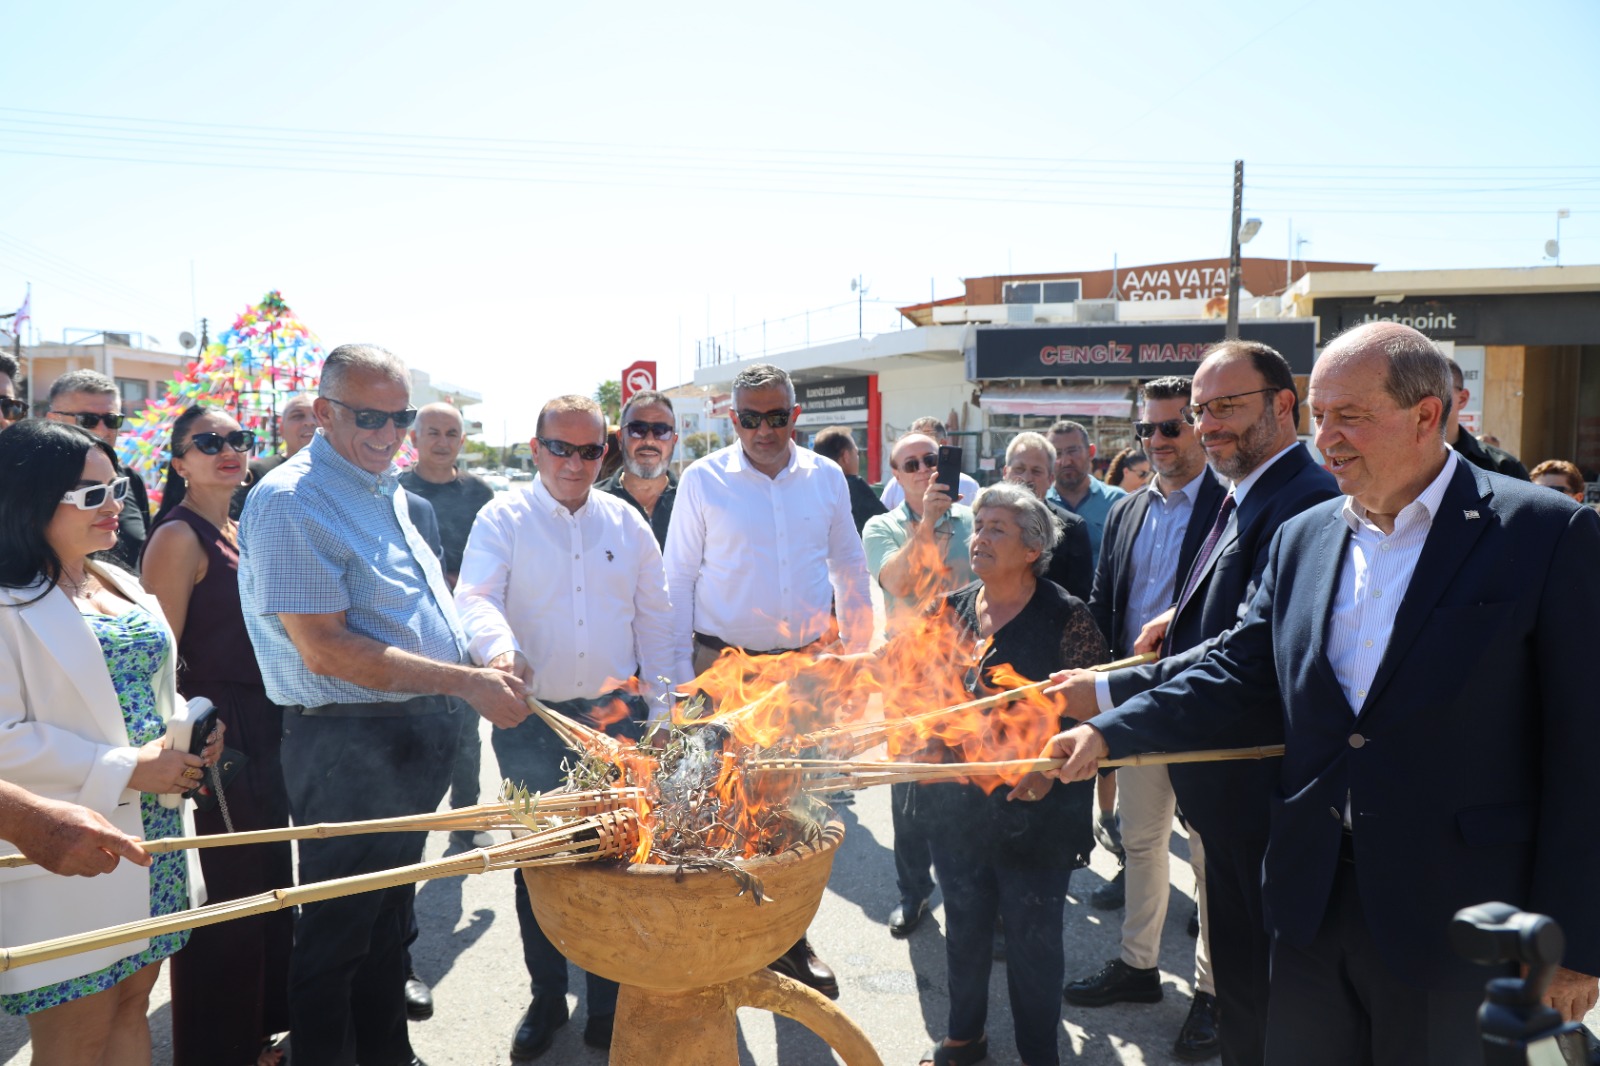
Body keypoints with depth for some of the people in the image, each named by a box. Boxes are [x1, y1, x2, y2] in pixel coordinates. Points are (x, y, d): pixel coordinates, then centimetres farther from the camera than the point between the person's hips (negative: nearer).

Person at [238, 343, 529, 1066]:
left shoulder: (385, 491, 12)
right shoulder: (291, 502, -16)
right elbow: (326, 651, -23)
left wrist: (490, 660, 9)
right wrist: (466, 683, -24)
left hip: (416, 737, 9)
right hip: (349, 748, -9)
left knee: (388, 915, 22)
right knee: (338, 931, 6)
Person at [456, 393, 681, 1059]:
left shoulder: (627, 523, 9)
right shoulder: (503, 519, 0)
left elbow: (655, 621, 12)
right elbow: (476, 597, -13)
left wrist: (663, 709, 7)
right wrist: (499, 647, -35)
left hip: (615, 716, 2)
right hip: (530, 721, -1)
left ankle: (609, 1004, 23)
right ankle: (546, 998, 28)